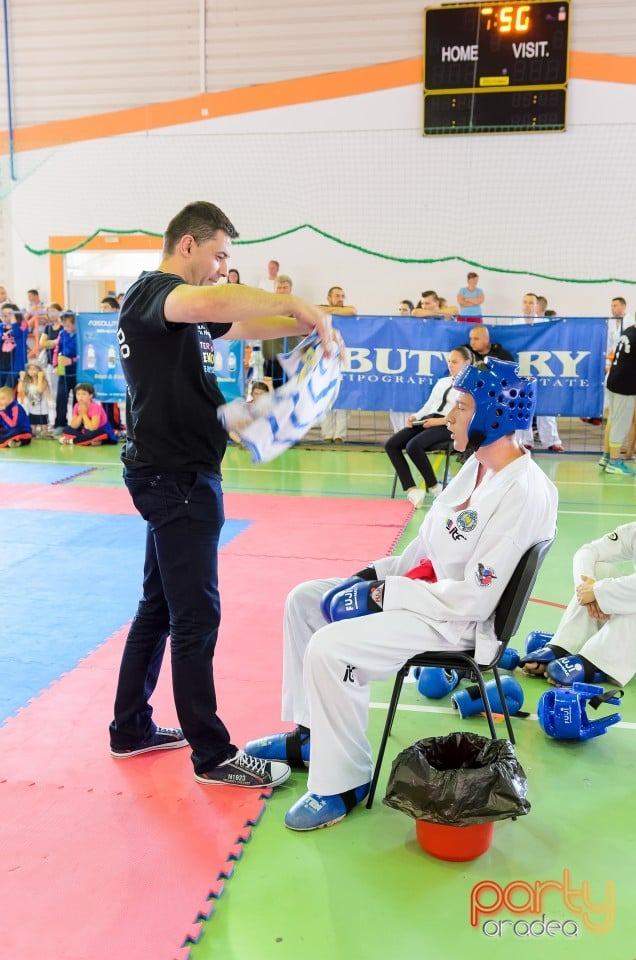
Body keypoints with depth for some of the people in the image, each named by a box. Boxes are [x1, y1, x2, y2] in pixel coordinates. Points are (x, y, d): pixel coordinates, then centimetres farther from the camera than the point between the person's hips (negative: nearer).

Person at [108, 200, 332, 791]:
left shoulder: (180, 307, 17)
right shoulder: (152, 291, -14)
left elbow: (242, 327, 22)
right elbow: (213, 303, -36)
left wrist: (303, 324, 5)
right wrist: (297, 304, -27)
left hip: (174, 477, 11)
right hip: (176, 475, -11)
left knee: (159, 605, 17)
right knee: (196, 616, -3)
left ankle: (131, 727, 30)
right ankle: (213, 756, 8)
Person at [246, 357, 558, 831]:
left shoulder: (524, 494, -25)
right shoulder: (478, 465, 3)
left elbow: (475, 599, -26)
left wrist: (385, 594, -19)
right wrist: (377, 573, 0)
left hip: (459, 623, -10)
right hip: (428, 589, 10)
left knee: (329, 649, -25)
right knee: (304, 601, 8)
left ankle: (343, 783, -4)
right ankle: (309, 734, 20)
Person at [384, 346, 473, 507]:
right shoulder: (442, 382, 26)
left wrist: (441, 421, -18)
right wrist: (415, 417, 2)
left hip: (449, 426, -7)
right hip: (427, 421, 8)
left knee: (413, 445, -33)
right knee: (391, 445, -15)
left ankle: (433, 486, -14)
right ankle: (411, 489, -23)